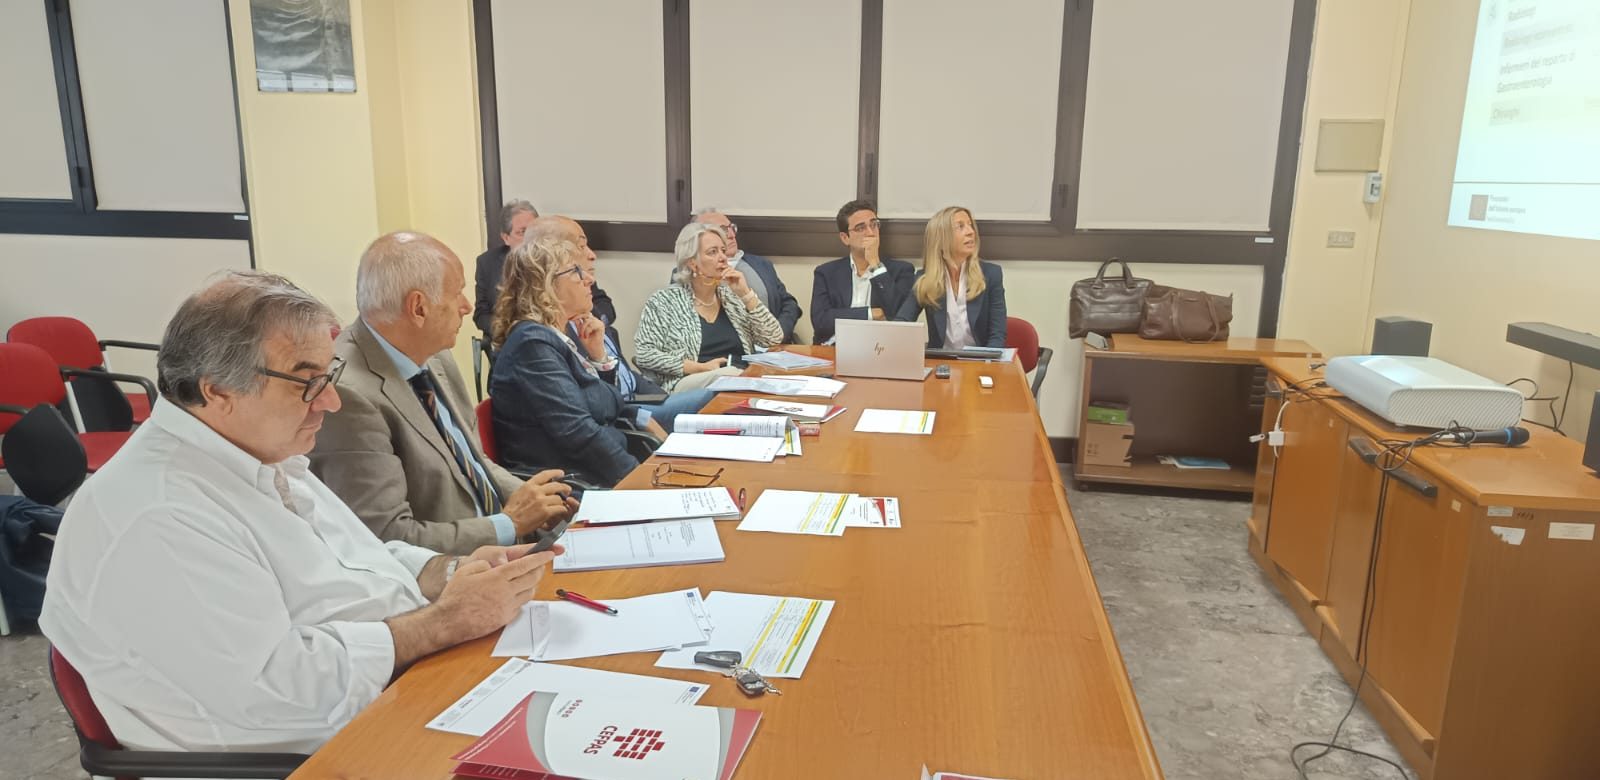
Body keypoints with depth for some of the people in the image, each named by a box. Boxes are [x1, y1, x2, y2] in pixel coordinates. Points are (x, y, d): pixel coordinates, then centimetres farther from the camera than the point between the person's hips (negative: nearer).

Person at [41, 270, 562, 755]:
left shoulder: (263, 452, 7)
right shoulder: (158, 519, -22)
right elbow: (272, 685, -25)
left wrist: (453, 573, -4)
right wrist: (448, 620, -21)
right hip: (331, 752, -8)